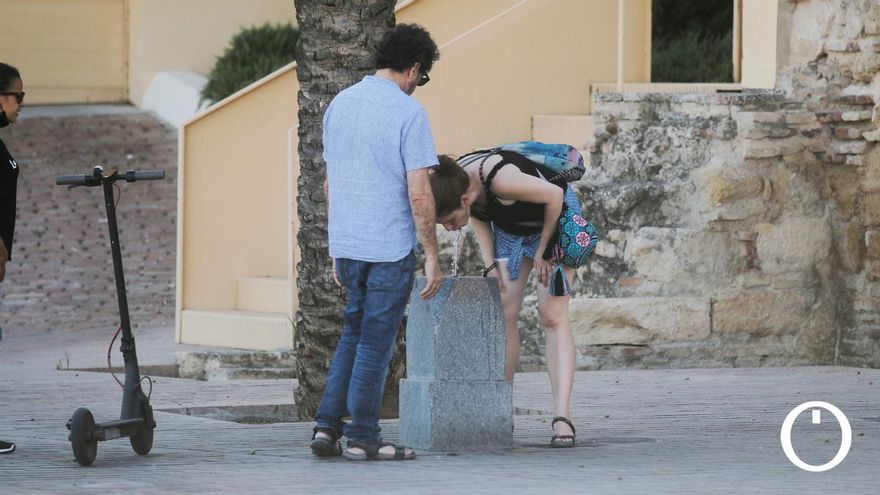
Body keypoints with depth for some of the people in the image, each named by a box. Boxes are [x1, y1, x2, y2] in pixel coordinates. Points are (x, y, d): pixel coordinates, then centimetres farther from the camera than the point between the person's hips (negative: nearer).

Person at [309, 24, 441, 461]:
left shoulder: (339, 104, 9)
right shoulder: (408, 112, -12)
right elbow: (418, 195, -15)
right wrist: (432, 256, -8)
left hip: (347, 245, 6)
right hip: (391, 247, -6)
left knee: (353, 334, 18)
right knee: (375, 343, 2)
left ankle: (326, 425, 11)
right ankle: (362, 437, 6)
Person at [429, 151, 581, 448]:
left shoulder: (501, 180, -41)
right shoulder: (455, 183, -20)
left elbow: (554, 195, -27)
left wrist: (543, 250, -18)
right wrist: (490, 264, -10)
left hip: (555, 219, -6)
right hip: (510, 228, 6)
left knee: (553, 316, -15)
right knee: (504, 315, -2)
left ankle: (562, 418, -20)